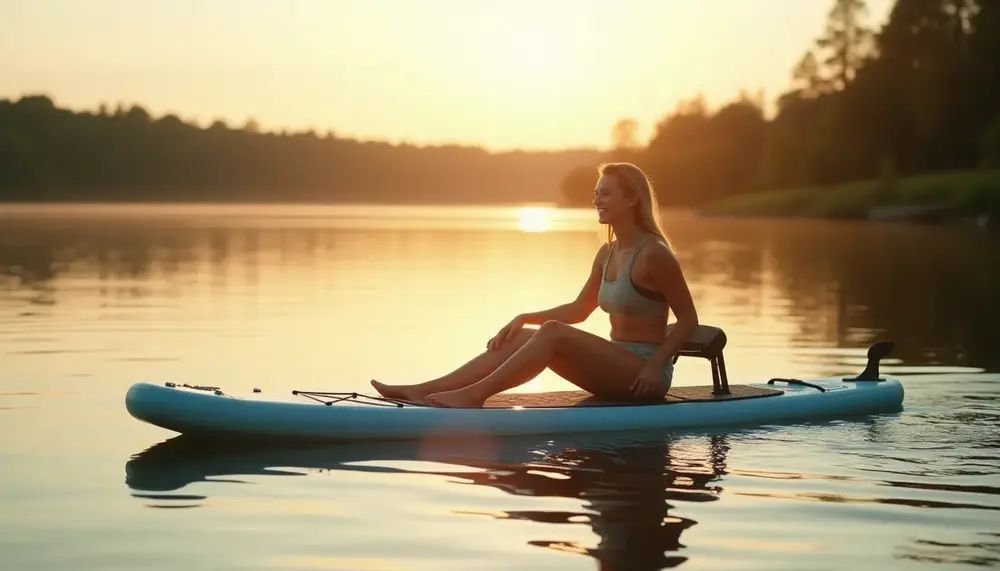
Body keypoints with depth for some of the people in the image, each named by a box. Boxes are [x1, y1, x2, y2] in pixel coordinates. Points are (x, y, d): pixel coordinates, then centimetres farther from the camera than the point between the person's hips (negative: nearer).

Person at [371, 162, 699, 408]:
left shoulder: (654, 254, -13)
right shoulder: (607, 253, 12)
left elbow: (689, 319, -10)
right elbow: (579, 309, 20)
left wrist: (655, 366, -20)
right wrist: (524, 318, 7)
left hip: (643, 376, -8)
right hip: (616, 369, 8)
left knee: (554, 333, -27)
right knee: (521, 336, -8)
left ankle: (475, 394, -28)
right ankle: (424, 391, -17)